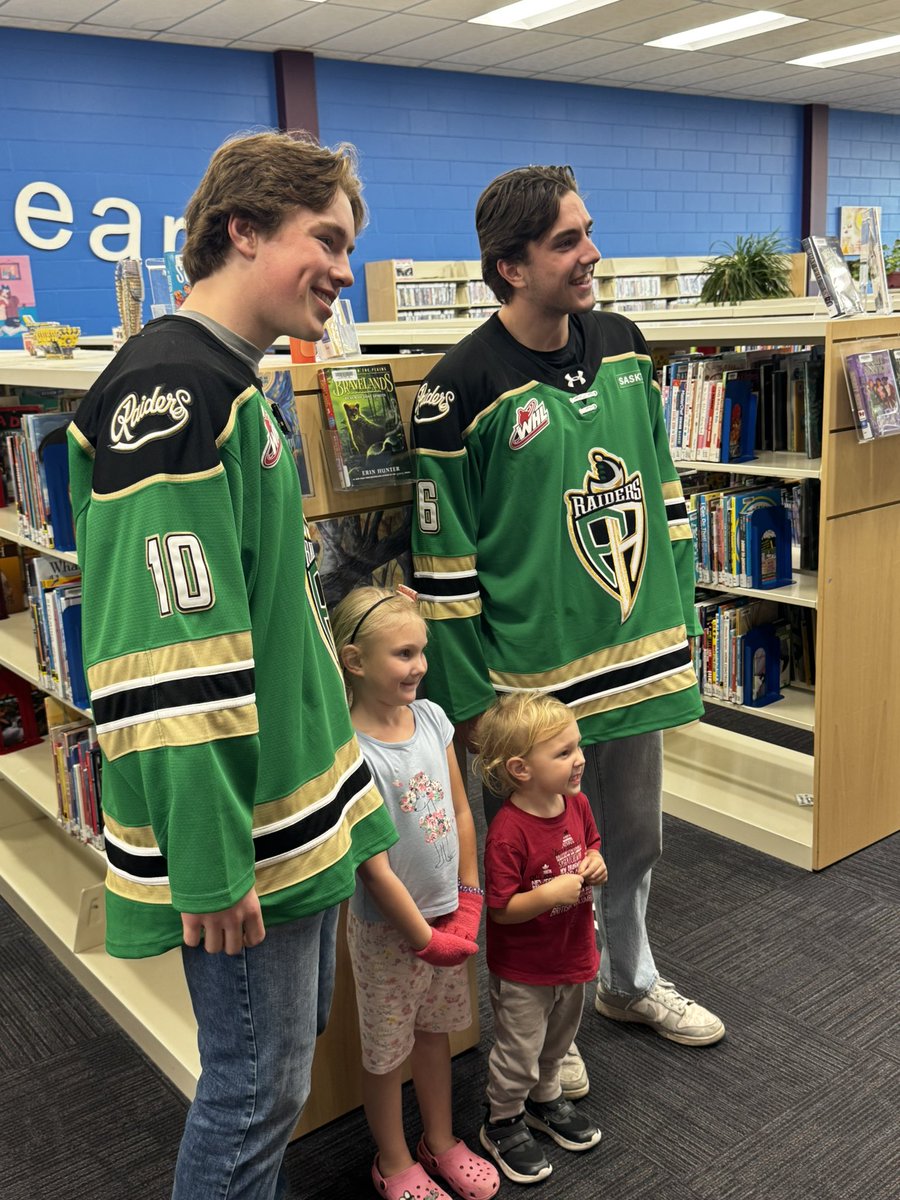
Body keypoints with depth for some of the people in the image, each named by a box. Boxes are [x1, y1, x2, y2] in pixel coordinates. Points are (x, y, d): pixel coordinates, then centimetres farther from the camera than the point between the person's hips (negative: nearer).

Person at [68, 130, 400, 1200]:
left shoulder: (230, 381, 12)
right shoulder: (171, 388, -20)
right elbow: (165, 656, -26)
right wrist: (208, 863, -23)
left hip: (293, 799, 10)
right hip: (237, 827, -10)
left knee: (293, 1036, 23)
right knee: (257, 1082, 6)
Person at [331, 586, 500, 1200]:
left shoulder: (430, 716, -6)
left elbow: (461, 812, 2)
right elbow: (375, 869, -21)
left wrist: (468, 905, 1)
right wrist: (425, 937, -13)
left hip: (448, 915, 6)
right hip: (388, 926, -6)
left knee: (435, 1030, 24)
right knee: (388, 1052, 16)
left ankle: (441, 1140, 46)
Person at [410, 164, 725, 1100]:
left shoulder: (623, 346, 4)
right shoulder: (462, 391, -15)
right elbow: (443, 564, -13)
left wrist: (680, 617, 12)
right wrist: (468, 700, -11)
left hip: (638, 656, 6)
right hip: (530, 681, -5)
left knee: (633, 838, 22)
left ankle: (630, 981, 48)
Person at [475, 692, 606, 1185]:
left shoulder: (577, 803, -9)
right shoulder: (507, 833, -31)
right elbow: (500, 908, -25)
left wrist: (595, 865, -10)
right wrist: (551, 893, -35)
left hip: (573, 955, 7)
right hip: (523, 971, -7)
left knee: (558, 1040, 28)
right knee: (519, 1052, 12)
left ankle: (545, 1100, 52)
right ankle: (502, 1124, 36)